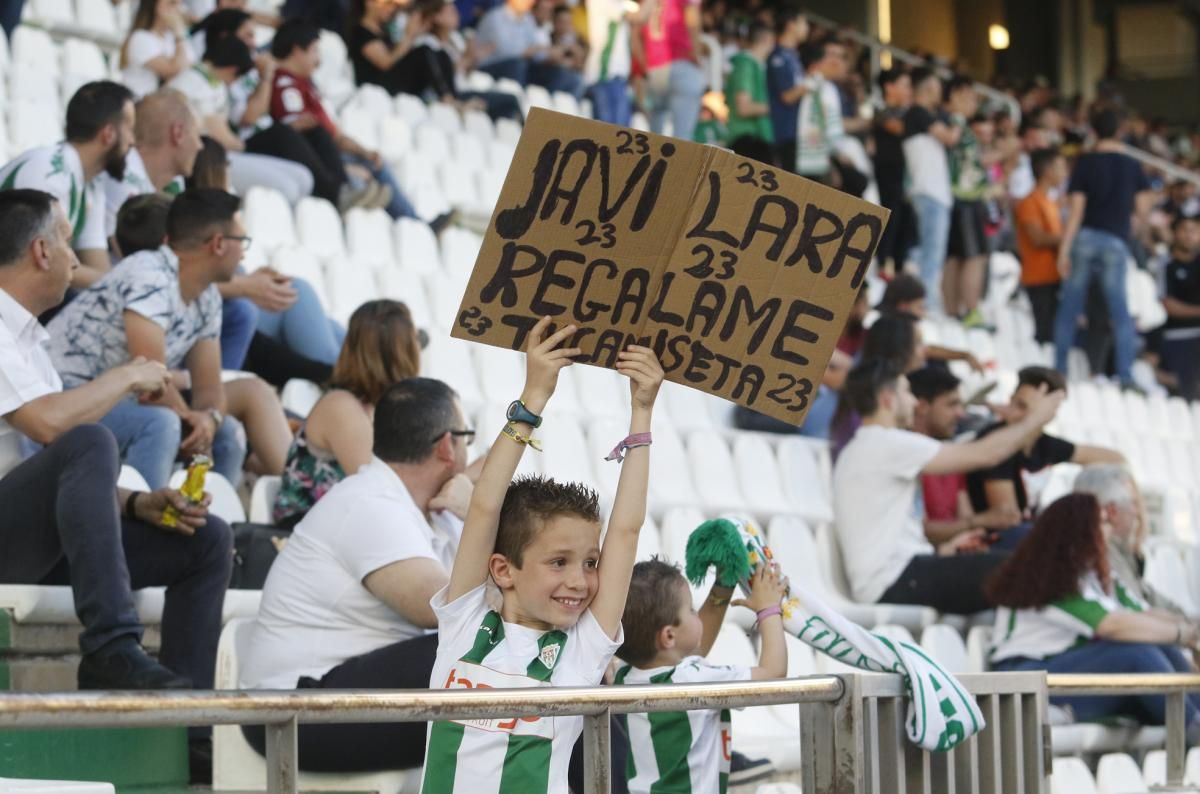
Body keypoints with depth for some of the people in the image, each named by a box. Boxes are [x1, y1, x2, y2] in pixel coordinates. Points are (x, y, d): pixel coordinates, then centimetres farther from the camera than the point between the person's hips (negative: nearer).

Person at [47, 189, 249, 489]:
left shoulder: (207, 298, 5)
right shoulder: (150, 278, -23)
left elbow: (209, 387, 4)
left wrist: (210, 418, -18)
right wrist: (192, 419, -14)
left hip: (120, 401, 10)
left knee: (226, 432, 5)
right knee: (160, 424, -31)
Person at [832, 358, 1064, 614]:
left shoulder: (857, 451, 23)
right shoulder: (887, 444, -10)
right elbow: (985, 454, -9)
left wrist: (940, 550, 12)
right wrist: (1033, 420, 6)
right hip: (894, 583, -11)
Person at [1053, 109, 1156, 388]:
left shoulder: (1085, 163, -1)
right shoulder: (1132, 166, 5)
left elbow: (1076, 209, -6)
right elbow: (1142, 208, 3)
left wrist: (1064, 249, -6)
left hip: (1085, 238, -1)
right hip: (1116, 242, 1)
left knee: (1069, 307, 6)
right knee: (1120, 310, 4)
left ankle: (1059, 370, 5)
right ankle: (1126, 375, -4)